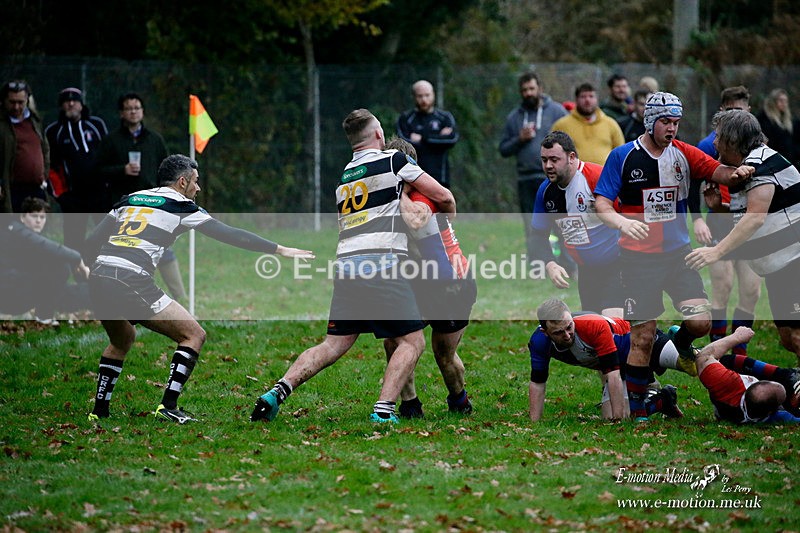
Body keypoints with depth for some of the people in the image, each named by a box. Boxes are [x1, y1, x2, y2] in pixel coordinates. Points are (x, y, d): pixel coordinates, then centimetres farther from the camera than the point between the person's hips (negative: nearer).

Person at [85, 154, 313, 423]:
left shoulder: (128, 200, 23)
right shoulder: (181, 206, 8)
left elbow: (92, 240, 20)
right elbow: (230, 235, 6)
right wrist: (280, 249, 10)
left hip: (97, 278, 7)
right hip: (132, 282, -7)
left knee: (122, 341, 33)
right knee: (194, 335, 4)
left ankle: (99, 411, 28)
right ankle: (168, 406, -6)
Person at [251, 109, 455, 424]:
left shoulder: (344, 177, 23)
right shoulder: (393, 161, 4)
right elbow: (442, 197, 5)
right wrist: (449, 217, 27)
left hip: (346, 265, 6)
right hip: (381, 264, -6)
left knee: (333, 345, 11)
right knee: (412, 341, 3)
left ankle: (277, 392, -4)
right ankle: (384, 410, -13)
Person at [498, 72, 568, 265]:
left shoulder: (556, 111, 3)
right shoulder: (514, 117, 14)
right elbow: (504, 149, 14)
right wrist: (520, 139, -4)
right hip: (526, 181, 4)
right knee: (532, 231, 6)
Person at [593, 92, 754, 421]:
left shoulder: (683, 154, 5)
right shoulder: (622, 157, -4)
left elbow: (717, 172, -6)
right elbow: (601, 203, -6)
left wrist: (737, 172, -29)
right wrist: (622, 222, -26)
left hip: (678, 254, 3)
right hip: (638, 258, -3)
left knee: (701, 322, -11)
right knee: (643, 336, -3)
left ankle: (681, 341, 23)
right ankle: (635, 406, 12)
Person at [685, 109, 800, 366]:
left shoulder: (761, 163, -16)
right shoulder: (743, 168, 16)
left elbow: (755, 217, -26)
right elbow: (745, 217, 22)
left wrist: (717, 251, -29)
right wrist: (718, 206, 4)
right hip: (777, 268, 11)